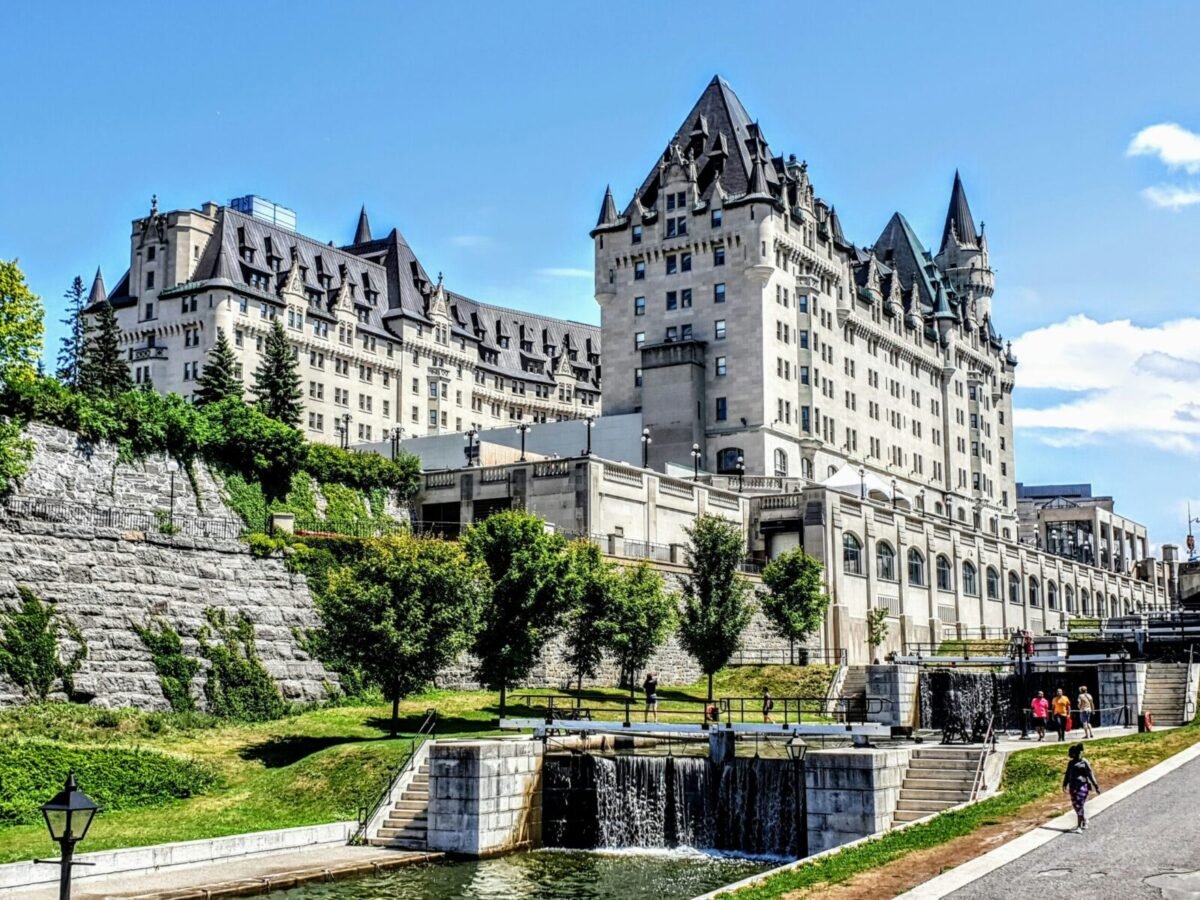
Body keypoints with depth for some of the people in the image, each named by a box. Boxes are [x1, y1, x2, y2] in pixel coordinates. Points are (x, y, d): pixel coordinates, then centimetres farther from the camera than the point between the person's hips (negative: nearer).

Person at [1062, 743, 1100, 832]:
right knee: (1075, 805, 12)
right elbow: (1067, 775, 18)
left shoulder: (1085, 763, -6)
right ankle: (1085, 820, 37)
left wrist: (1096, 786, -6)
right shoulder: (1071, 763, 11)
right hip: (1073, 787, 6)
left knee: (1079, 805, -10)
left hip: (1082, 786, -6)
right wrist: (1065, 785, 17)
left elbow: (1090, 775, -6)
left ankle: (1079, 827, -6)